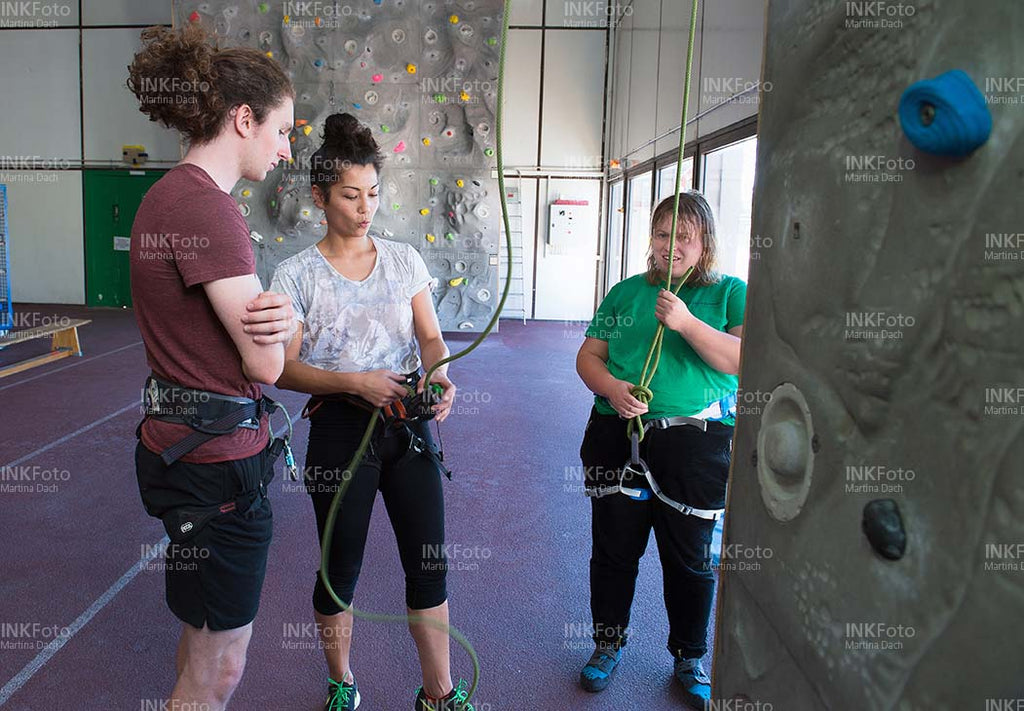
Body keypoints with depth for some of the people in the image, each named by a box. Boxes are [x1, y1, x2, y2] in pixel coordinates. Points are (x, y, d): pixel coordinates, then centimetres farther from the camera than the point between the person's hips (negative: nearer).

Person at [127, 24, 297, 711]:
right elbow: (266, 363, -20)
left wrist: (278, 315, -12)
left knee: (208, 638, 27)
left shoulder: (172, 193, 11)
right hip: (216, 456, -10)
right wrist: (283, 321, 1)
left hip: (184, 443, 10)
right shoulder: (205, 205, -22)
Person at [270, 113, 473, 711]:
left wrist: (439, 373, -19)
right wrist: (354, 382, -22)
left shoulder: (405, 259, 5)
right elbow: (283, 368, -7)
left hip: (410, 424, 3)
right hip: (341, 430, -3)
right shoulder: (297, 275, -5)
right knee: (341, 569, 12)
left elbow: (431, 337, 3)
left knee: (430, 565, 8)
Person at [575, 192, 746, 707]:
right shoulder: (627, 291, 11)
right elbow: (588, 356, 7)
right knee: (613, 547, 12)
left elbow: (743, 362, -11)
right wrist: (611, 388, -13)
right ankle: (608, 643, 35)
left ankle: (690, 658, 34)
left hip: (696, 443, -2)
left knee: (691, 556, 11)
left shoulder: (730, 293, 3)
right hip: (618, 436, 2)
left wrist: (687, 323, -20)